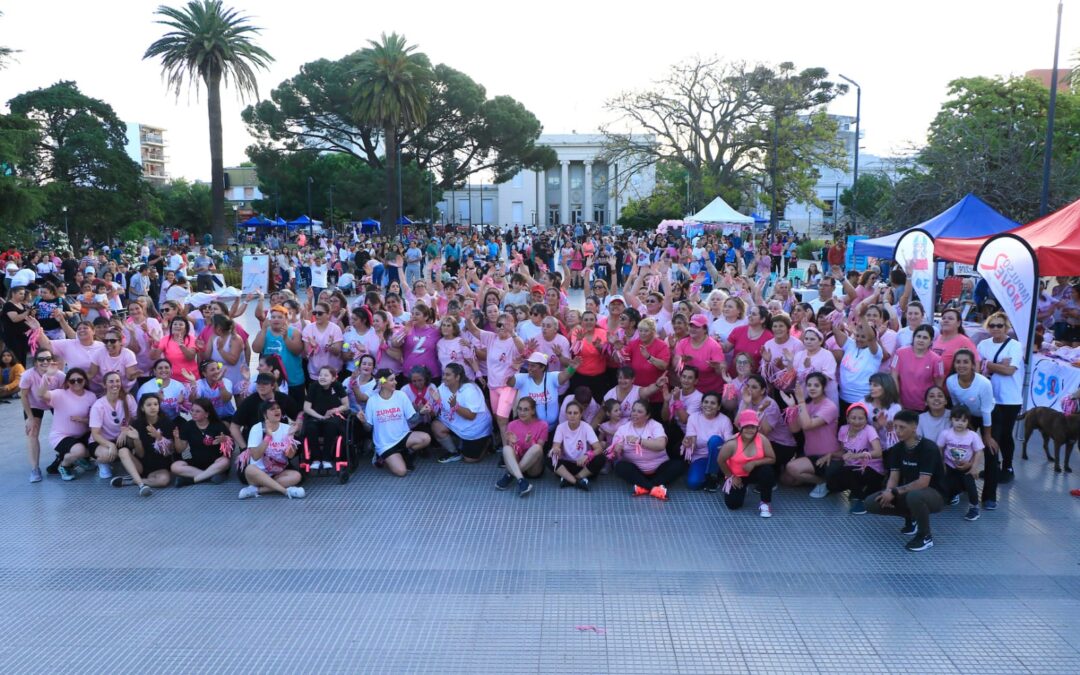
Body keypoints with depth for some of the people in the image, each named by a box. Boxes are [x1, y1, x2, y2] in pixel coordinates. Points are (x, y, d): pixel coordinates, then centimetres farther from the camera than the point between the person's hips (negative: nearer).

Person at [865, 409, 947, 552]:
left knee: (914, 496, -42)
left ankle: (925, 536, -14)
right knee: (871, 503, -11)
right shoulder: (897, 449, -1)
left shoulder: (928, 448, -21)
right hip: (908, 492, 7)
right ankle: (911, 518, 12)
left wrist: (895, 492, -26)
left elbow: (923, 483, -28)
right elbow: (893, 478, -2)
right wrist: (888, 492, -23)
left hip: (934, 495, -7)